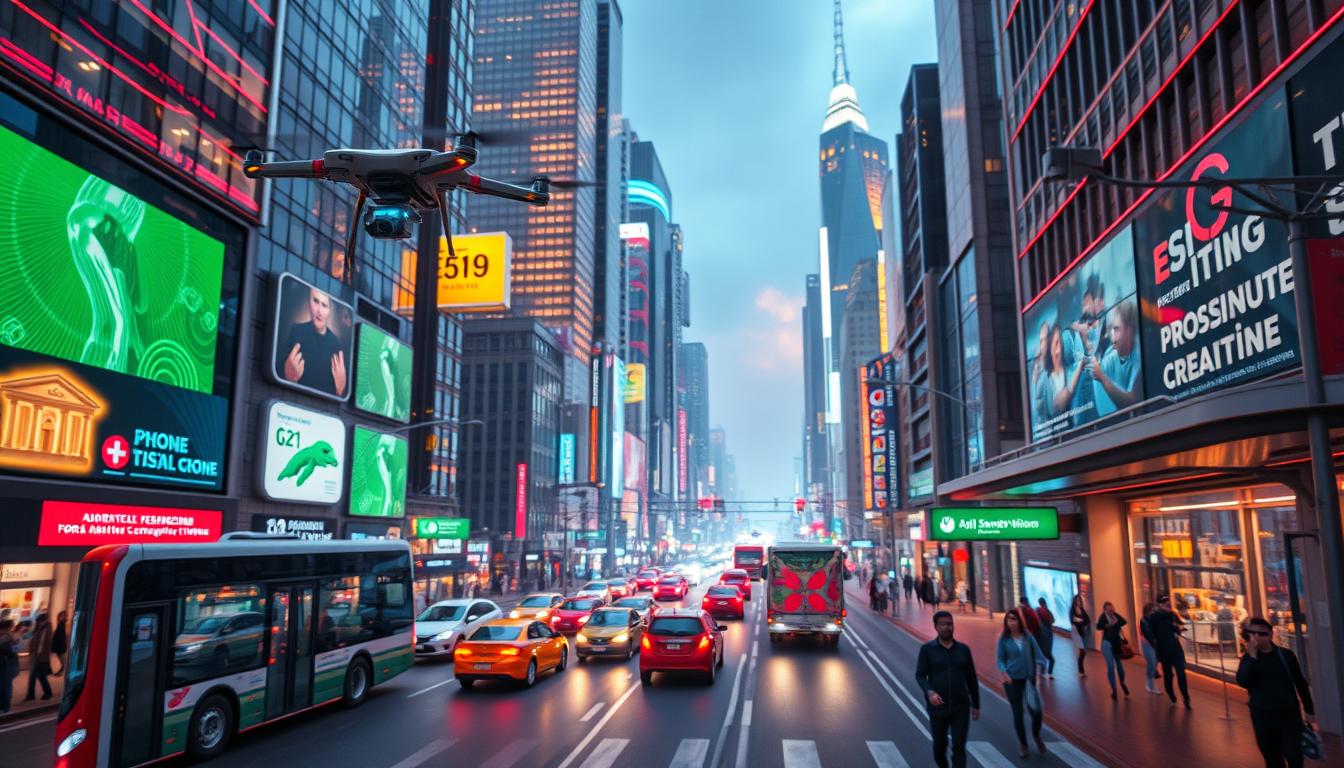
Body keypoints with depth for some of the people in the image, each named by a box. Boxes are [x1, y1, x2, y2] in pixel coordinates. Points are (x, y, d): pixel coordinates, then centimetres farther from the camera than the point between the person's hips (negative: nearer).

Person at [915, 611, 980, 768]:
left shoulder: (963, 649, 3)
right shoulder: (927, 649, -4)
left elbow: (971, 679, 8)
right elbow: (920, 675, -8)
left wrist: (976, 705, 10)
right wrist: (929, 692, -25)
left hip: (961, 707, 1)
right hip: (938, 708, -1)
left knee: (959, 747, -4)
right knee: (939, 745, 13)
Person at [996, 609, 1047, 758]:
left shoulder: (1027, 636, -5)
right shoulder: (1004, 638, -7)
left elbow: (1037, 654, -3)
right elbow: (1000, 659, -3)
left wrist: (1038, 671, -18)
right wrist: (1004, 672, -21)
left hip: (1028, 678, 1)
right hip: (1012, 680, -1)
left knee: (1036, 711, -3)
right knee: (1017, 713, 7)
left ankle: (1036, 735, 31)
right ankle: (1022, 743, 30)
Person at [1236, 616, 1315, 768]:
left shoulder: (1286, 655, -2)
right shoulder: (1248, 658, -3)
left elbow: (1301, 683, 8)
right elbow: (1242, 681, -21)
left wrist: (1309, 710, 11)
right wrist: (1252, 655, -24)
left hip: (1289, 714, 0)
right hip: (1262, 716, 0)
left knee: (1293, 755, -8)